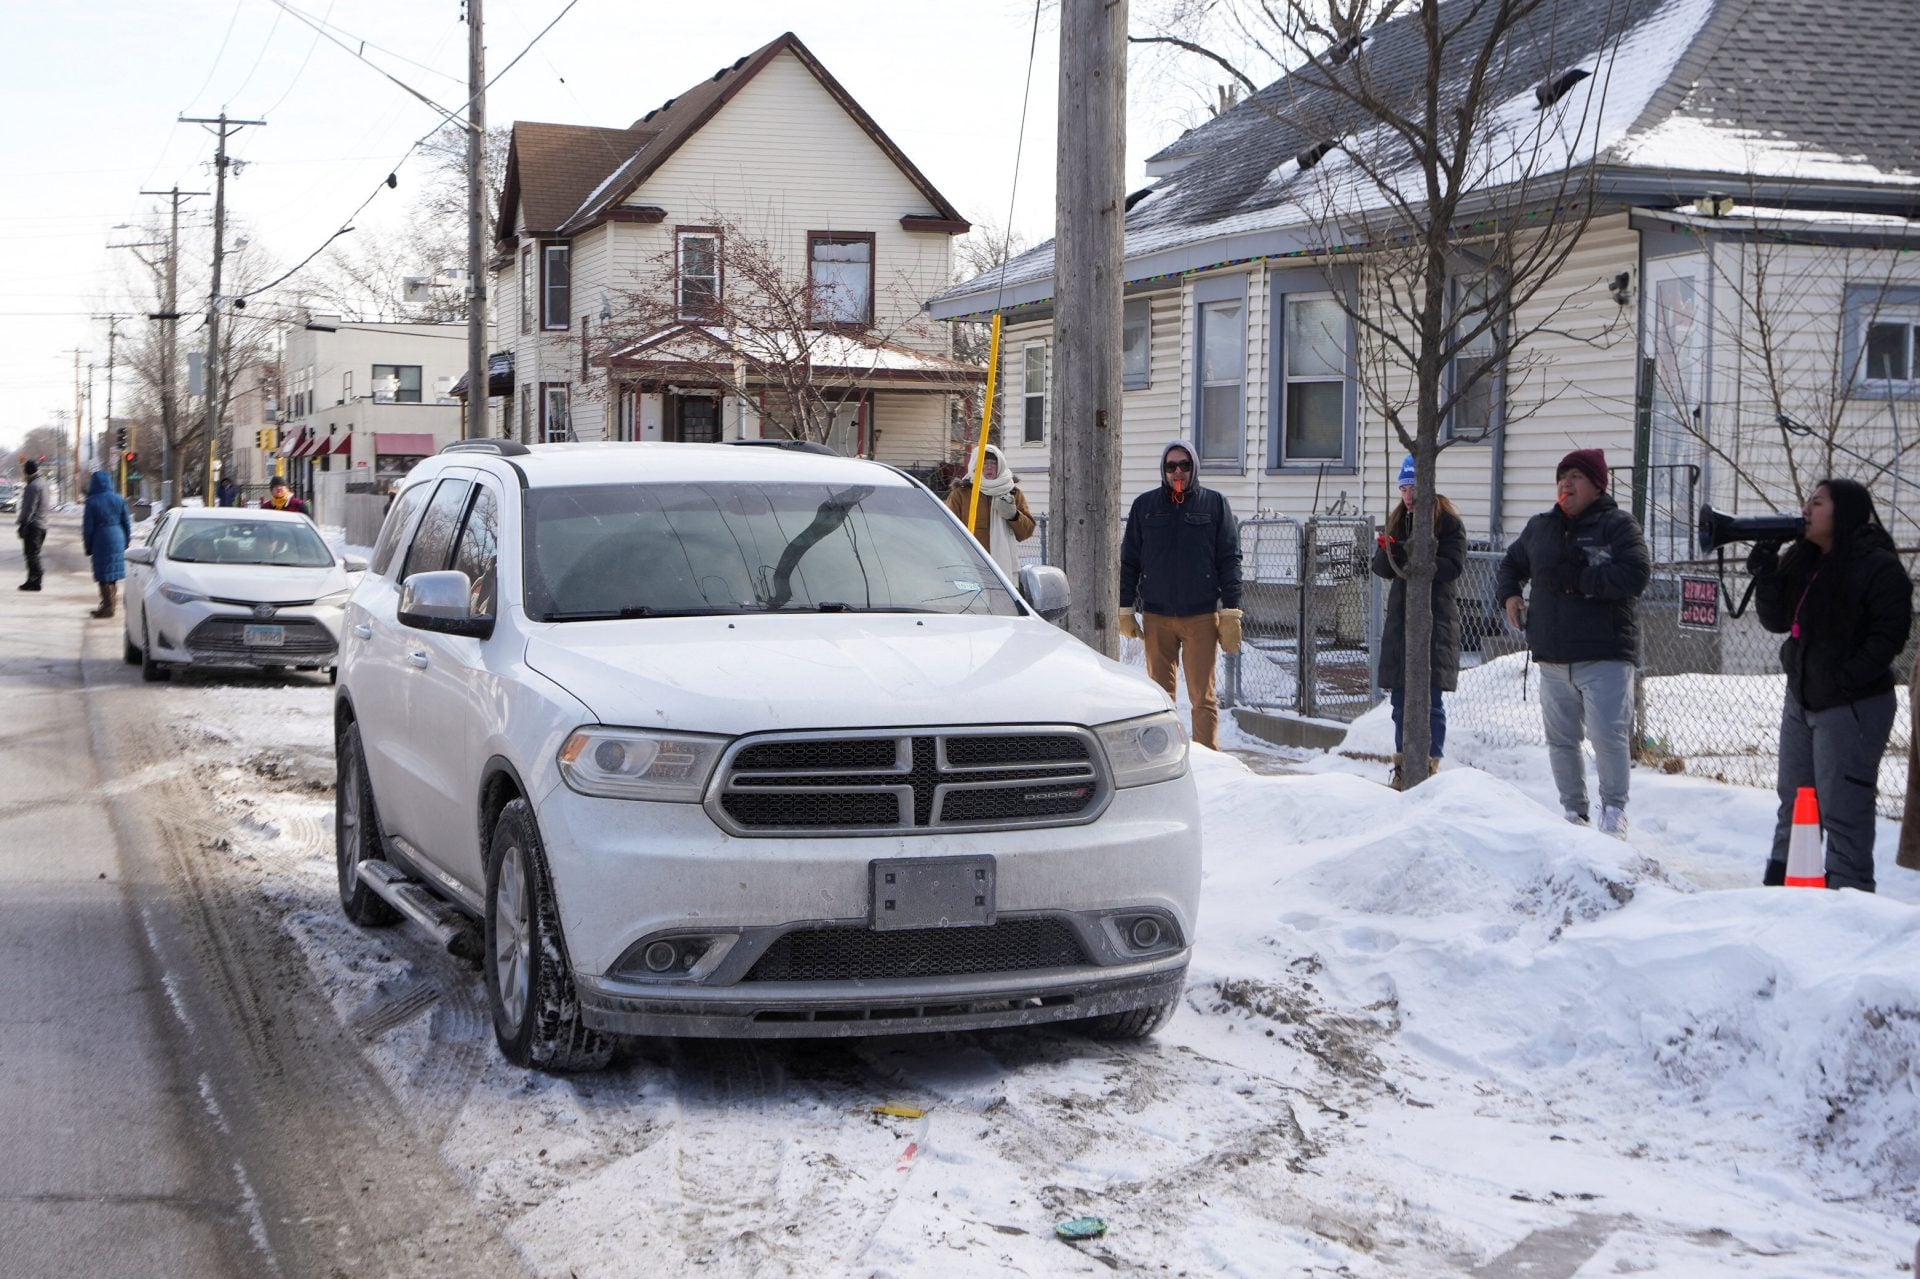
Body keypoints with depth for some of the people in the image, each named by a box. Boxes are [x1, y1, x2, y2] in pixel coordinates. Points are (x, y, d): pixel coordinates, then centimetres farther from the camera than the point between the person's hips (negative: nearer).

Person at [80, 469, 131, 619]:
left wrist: (88, 547, 2)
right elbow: (127, 523, 5)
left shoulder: (92, 501, -11)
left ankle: (108, 607, 3)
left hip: (101, 540, -4)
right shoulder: (118, 500, 0)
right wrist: (126, 542, 15)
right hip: (117, 539, 4)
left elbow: (88, 527, -7)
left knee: (104, 575, 2)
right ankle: (110, 603, 25)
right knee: (114, 574, 16)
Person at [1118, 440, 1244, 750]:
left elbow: (1229, 560, 3)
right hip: (1157, 617, 2)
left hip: (1202, 616, -2)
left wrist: (1231, 612, -4)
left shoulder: (1214, 504, 4)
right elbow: (1129, 560, 12)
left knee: (1203, 696, -3)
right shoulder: (1145, 505, 8)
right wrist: (1124, 610, 6)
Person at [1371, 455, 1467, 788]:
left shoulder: (1448, 522, -4)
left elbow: (1454, 566, -13)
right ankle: (1404, 767, 16)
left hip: (1435, 616, -6)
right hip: (1400, 615, 6)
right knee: (1401, 698, 9)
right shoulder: (1397, 521, 14)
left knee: (1430, 699, -5)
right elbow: (1381, 568, 11)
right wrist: (1387, 552, -11)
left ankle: (1430, 765, -1)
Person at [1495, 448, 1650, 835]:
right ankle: (1573, 809, 21)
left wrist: (1577, 578, -19)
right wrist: (1509, 594, 11)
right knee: (1560, 739, 9)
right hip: (1553, 657, 6)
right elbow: (1512, 563, 32)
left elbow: (1636, 575, -19)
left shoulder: (1617, 525, -4)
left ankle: (1614, 808, 5)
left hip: (1604, 657, -6)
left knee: (1607, 736, -11)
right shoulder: (1540, 527, 14)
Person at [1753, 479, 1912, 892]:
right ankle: (1779, 886, 25)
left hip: (1851, 707, -8)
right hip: (1800, 697, 9)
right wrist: (1765, 575, -6)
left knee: (1842, 811, -7)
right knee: (1793, 804, 16)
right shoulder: (1802, 561, 10)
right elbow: (1777, 620, 10)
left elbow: (1890, 632, -18)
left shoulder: (1878, 567, -13)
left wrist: (1848, 678, -24)